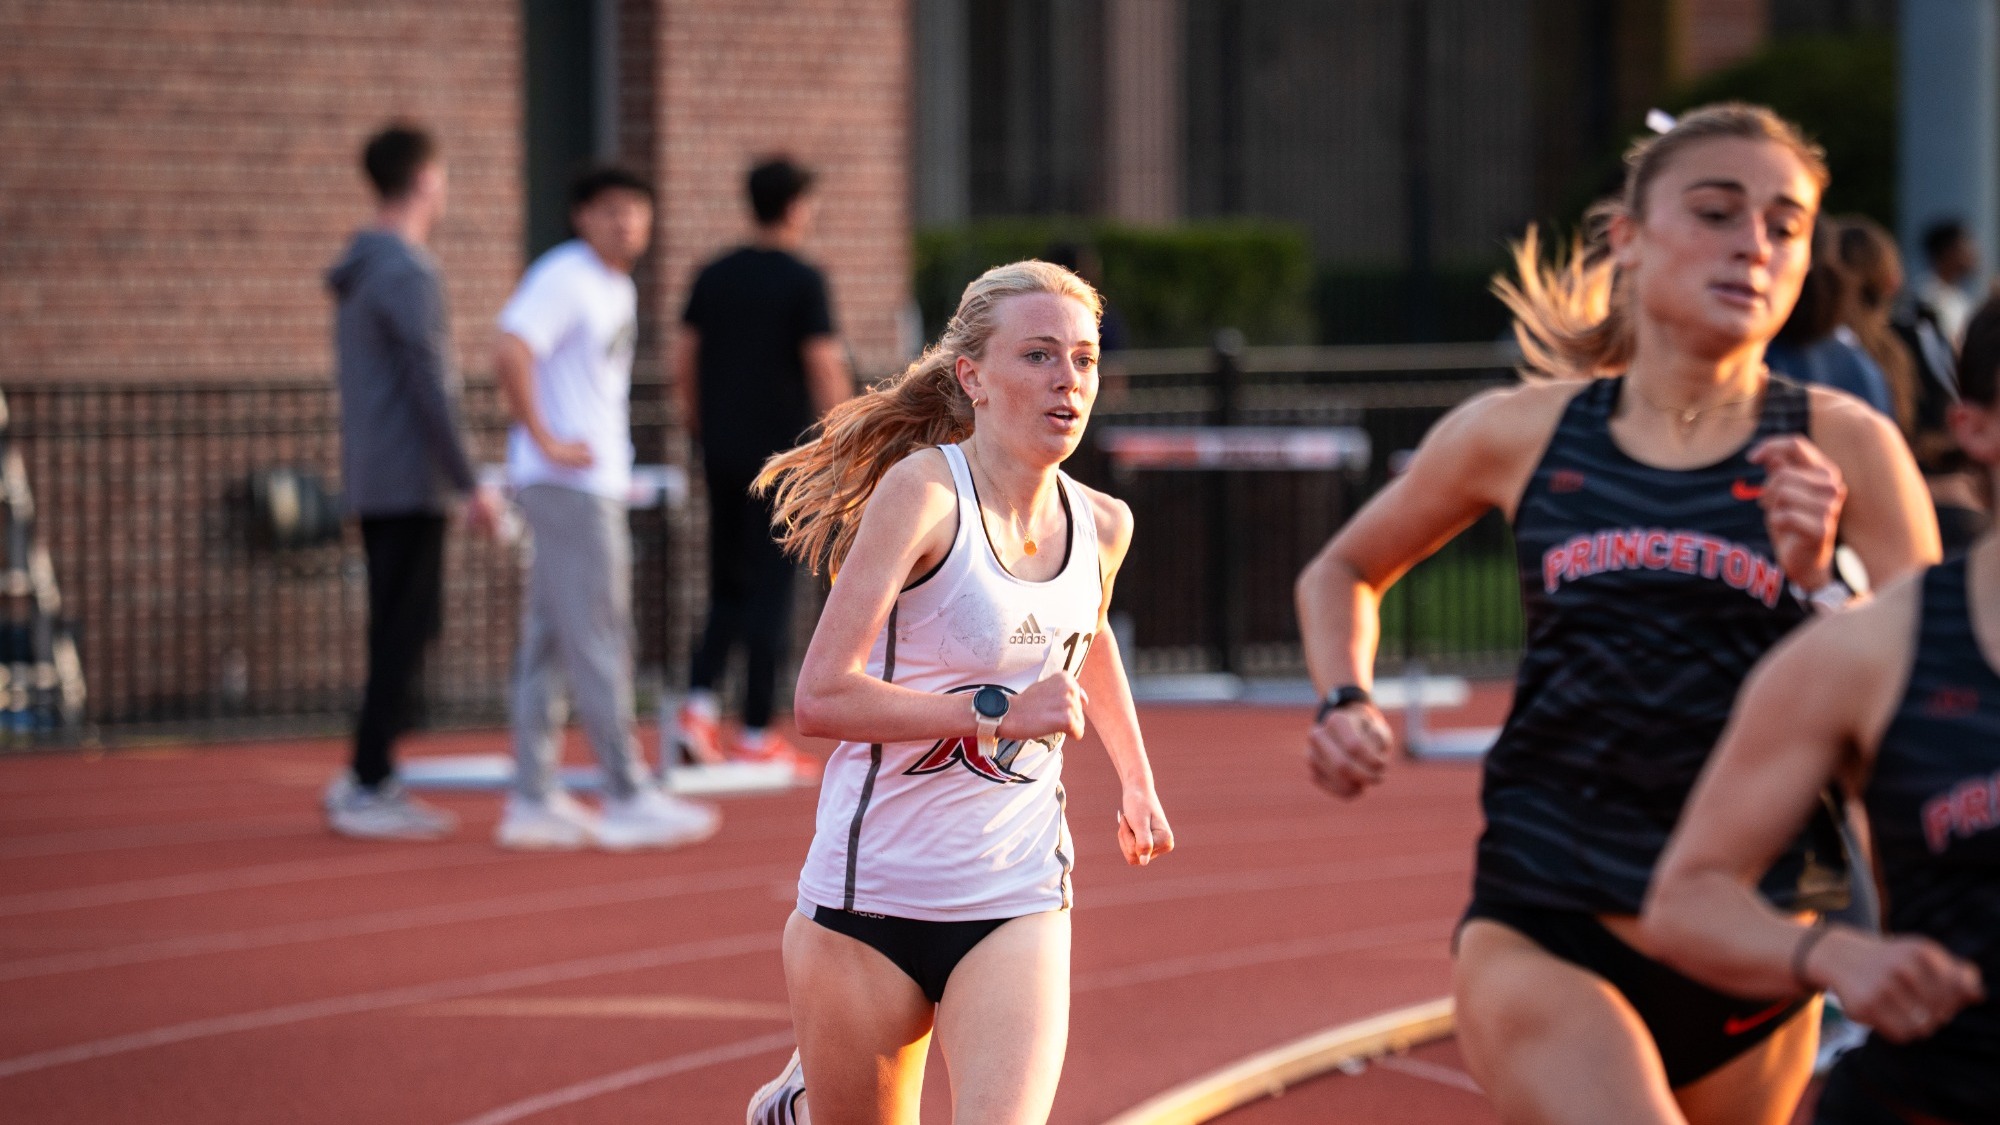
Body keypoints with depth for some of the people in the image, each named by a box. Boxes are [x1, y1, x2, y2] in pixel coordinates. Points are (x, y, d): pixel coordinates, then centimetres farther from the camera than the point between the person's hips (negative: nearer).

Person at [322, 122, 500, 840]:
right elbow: (429, 388, -19)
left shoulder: (357, 274, 16)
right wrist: (469, 485, -16)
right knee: (404, 633, -7)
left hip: (371, 484, 10)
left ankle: (373, 778, 12)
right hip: (410, 485, -10)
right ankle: (368, 788, -7)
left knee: (400, 632, 13)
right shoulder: (407, 274, -14)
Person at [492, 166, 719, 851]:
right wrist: (544, 441, -20)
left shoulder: (619, 288, 17)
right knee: (597, 641, -6)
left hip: (599, 481, 10)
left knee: (548, 642, 9)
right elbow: (511, 353, -25)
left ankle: (533, 804, 12)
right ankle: (627, 800, -3)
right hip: (569, 482, -10)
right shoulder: (564, 278, -13)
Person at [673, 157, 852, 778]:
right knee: (770, 590, 0)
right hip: (781, 450, -5)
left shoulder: (713, 276, 8)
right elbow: (825, 367, -14)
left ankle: (698, 703, -3)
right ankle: (757, 734, 0)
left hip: (721, 453, 5)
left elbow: (683, 360, 9)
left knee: (727, 587, 15)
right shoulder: (802, 282, -9)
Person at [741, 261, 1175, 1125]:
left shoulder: (1101, 526, 4)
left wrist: (1137, 781, 35)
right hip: (871, 891, -3)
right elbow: (821, 698, -22)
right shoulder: (921, 492, -15)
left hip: (1017, 902, 3)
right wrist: (997, 713, -25)